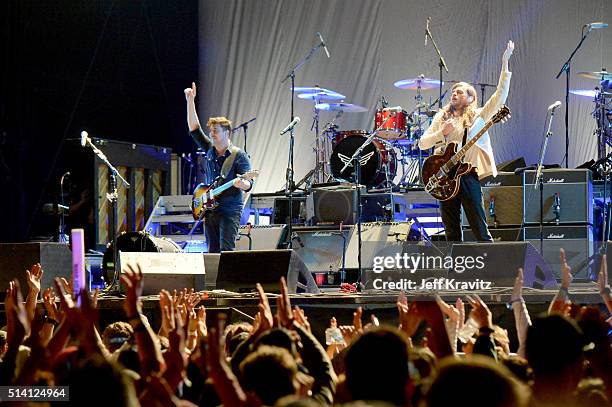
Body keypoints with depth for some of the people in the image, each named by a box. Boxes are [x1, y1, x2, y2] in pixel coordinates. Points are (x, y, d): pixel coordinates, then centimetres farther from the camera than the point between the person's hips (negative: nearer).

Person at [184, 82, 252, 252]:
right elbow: (194, 128, 8)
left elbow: (248, 184, -11)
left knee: (226, 251, -15)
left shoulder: (239, 156, -6)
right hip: (210, 209, 6)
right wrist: (190, 101, 0)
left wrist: (241, 184, -36)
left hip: (230, 211, -6)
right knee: (212, 252, 6)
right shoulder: (210, 150, 11)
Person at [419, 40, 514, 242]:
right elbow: (422, 143, 11)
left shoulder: (477, 116, 5)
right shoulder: (441, 118, 16)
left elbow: (499, 95, -5)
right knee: (451, 231, 8)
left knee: (479, 229, -6)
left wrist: (505, 64, -11)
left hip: (468, 174, -4)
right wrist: (442, 132, -5)